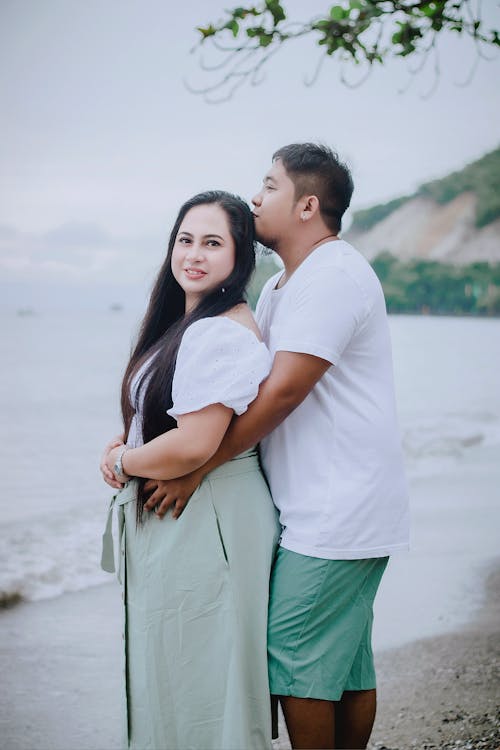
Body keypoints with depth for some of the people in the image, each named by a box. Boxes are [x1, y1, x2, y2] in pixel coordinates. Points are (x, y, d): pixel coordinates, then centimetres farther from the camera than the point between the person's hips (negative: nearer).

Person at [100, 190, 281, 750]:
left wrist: (122, 461, -10)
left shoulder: (220, 333, -21)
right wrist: (126, 444, 4)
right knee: (169, 673, 19)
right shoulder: (187, 324, 12)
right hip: (173, 522, 10)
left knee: (194, 679, 1)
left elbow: (193, 446, -28)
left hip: (204, 527, -10)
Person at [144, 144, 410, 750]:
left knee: (296, 657, -5)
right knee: (346, 659, 14)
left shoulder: (332, 276, -16)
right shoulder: (281, 287, 19)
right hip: (320, 511, 10)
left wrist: (194, 468, -18)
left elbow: (281, 393, -22)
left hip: (337, 514, -10)